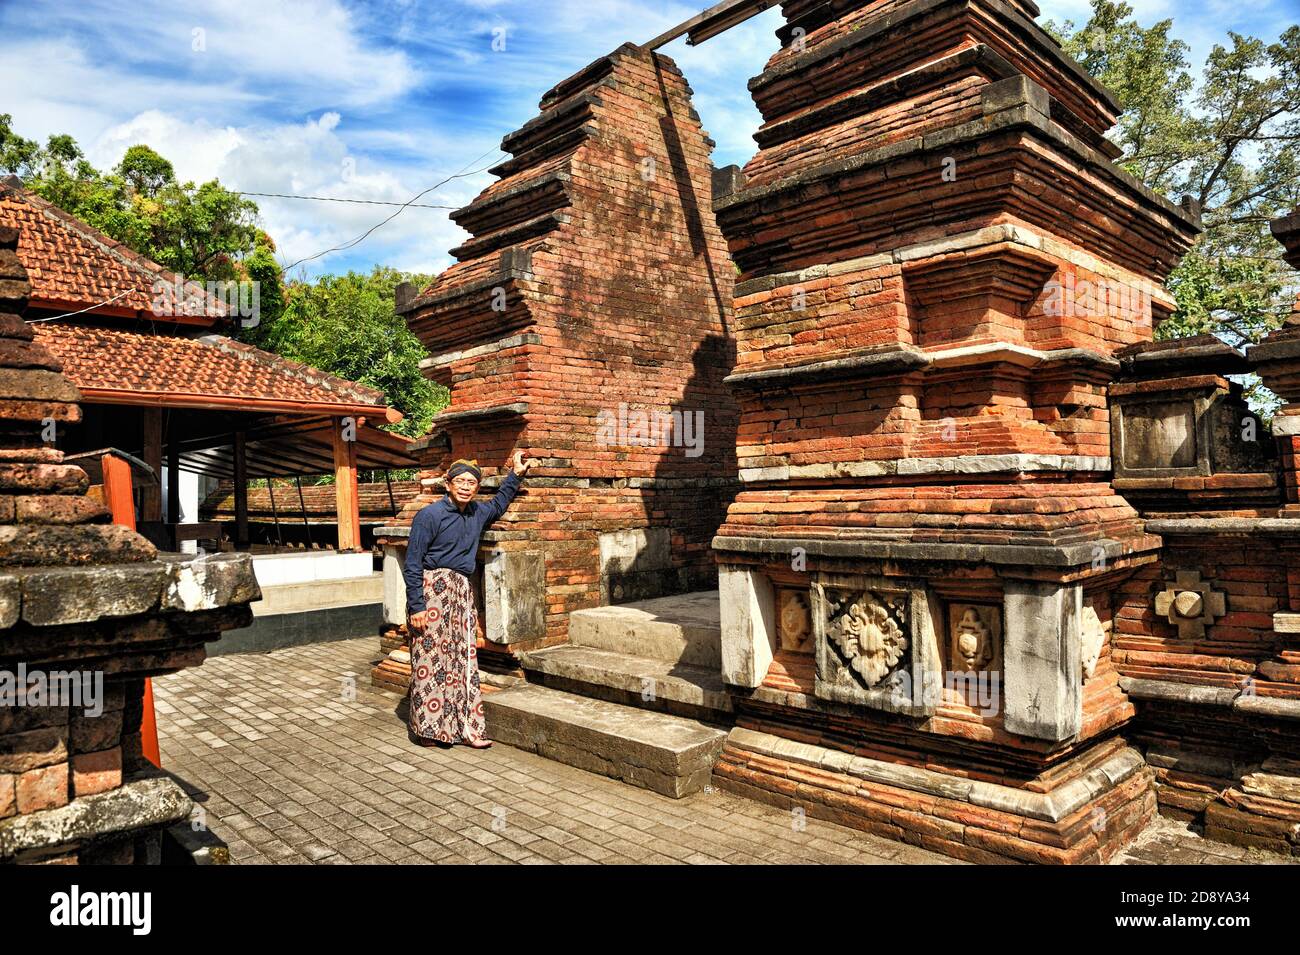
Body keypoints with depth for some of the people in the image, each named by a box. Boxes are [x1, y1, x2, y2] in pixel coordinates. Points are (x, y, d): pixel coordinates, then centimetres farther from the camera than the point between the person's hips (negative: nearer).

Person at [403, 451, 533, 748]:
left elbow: (499, 503, 36)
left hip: (462, 591, 7)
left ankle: (464, 726, 11)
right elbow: (412, 564, -10)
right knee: (431, 658, -4)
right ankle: (429, 727, 7)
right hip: (433, 589, -7)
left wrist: (516, 475, 29)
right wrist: (416, 606, -15)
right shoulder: (430, 515, -9)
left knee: (463, 658, 6)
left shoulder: (478, 512, 10)